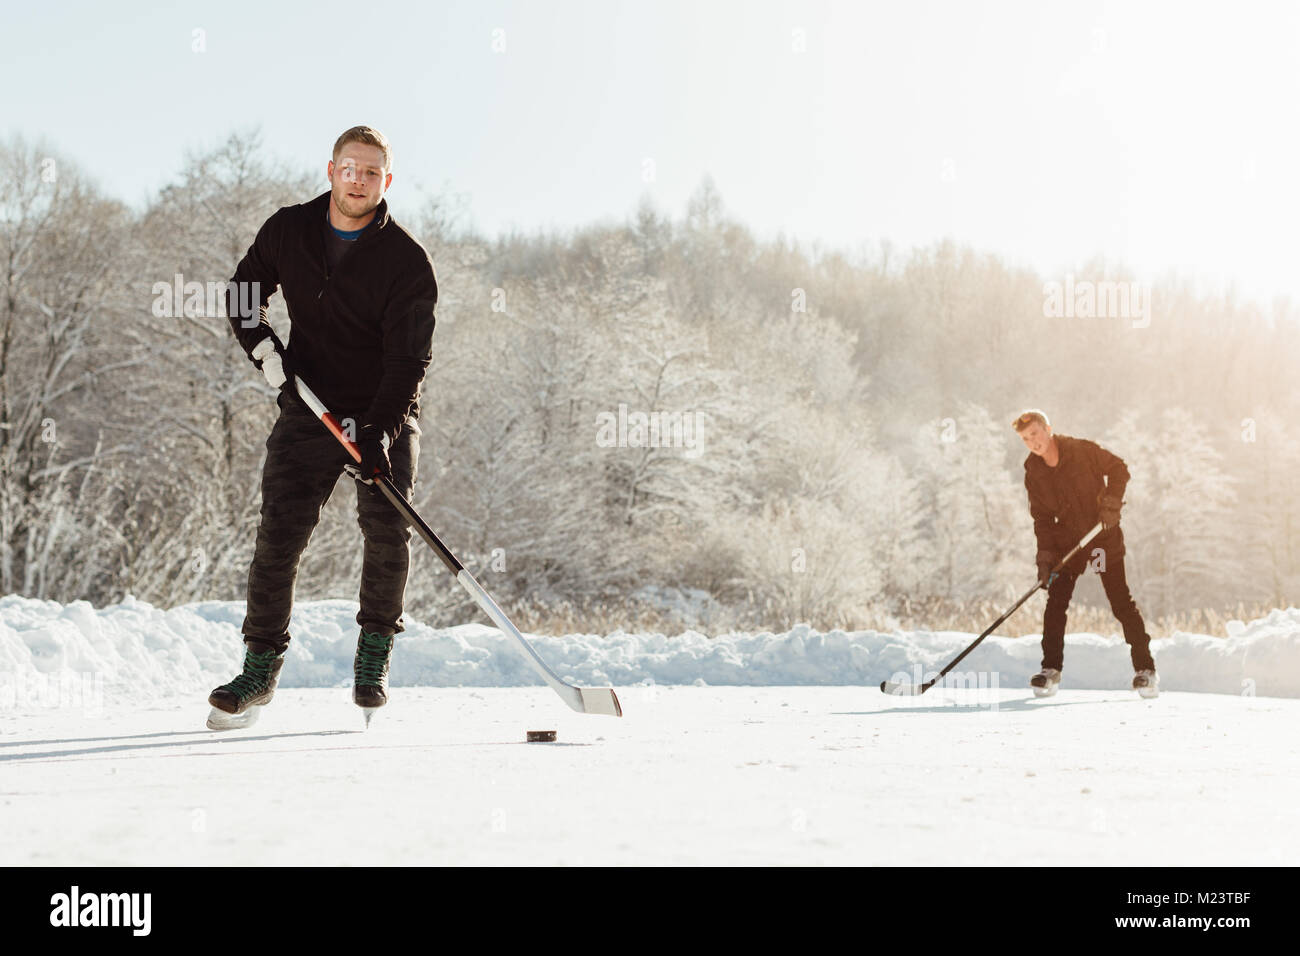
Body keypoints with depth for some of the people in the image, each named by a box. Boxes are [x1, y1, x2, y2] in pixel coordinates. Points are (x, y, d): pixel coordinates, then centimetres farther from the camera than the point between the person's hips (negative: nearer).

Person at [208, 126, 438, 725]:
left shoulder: (406, 261, -10)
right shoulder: (287, 231, 0)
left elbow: (409, 360, -16)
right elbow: (242, 294, 17)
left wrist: (378, 431, -29)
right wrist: (264, 350, -2)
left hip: (385, 412, -2)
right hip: (309, 406, 2)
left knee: (386, 524, -16)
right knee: (279, 529, -9)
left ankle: (374, 654, 4)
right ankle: (262, 664, 2)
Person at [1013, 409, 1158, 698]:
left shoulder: (1083, 451, -11)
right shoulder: (1033, 474, 0)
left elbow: (1119, 469, -1)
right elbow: (1042, 517, 2)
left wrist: (1112, 502, -15)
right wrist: (1045, 556, -7)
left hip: (1104, 537, -3)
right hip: (1067, 541, 3)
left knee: (1122, 603, -5)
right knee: (1055, 603, -7)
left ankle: (1145, 669, 3)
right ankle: (1051, 669, 4)